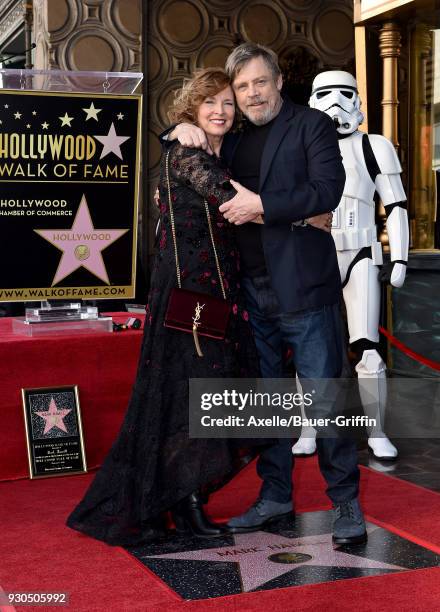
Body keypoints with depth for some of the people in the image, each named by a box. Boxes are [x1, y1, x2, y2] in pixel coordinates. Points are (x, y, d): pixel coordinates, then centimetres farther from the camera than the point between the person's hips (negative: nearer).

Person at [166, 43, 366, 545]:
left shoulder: (312, 125, 0)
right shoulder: (233, 136, 15)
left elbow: (328, 190, -13)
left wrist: (261, 205, -18)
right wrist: (182, 130, 4)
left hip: (303, 288, -5)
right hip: (252, 294, 6)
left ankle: (346, 501, 11)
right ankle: (275, 495, 26)